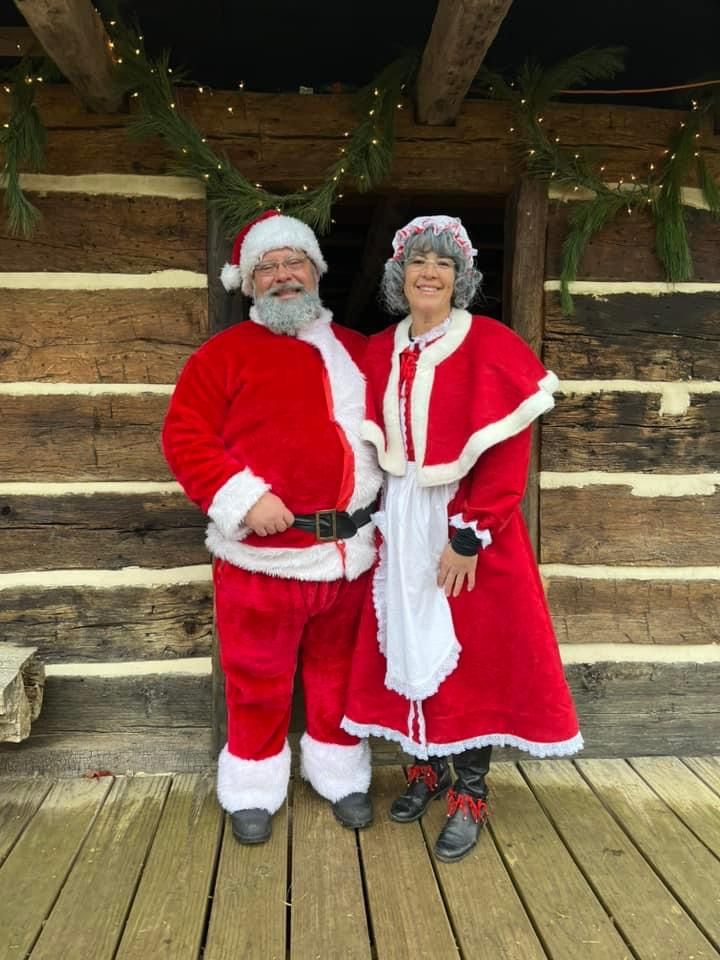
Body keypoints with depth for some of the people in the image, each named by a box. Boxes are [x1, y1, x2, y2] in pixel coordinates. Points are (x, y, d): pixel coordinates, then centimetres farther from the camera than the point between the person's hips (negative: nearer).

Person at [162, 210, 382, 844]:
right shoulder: (226, 352, -2)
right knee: (259, 678, 9)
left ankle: (340, 772, 37)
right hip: (263, 551, -4)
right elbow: (185, 436, -8)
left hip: (348, 549, 4)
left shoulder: (358, 352, 12)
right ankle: (254, 788, 28)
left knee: (338, 671, 17)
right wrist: (243, 496, -19)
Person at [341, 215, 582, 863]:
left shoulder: (490, 346, -9)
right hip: (401, 521, 5)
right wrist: (383, 518, 3)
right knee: (409, 645, 12)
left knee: (473, 655, 4)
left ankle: (470, 795, 20)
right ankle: (427, 769, 32)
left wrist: (469, 534, -17)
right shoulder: (380, 352, 7)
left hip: (469, 524, -5)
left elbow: (504, 453, -14)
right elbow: (374, 443, 11)